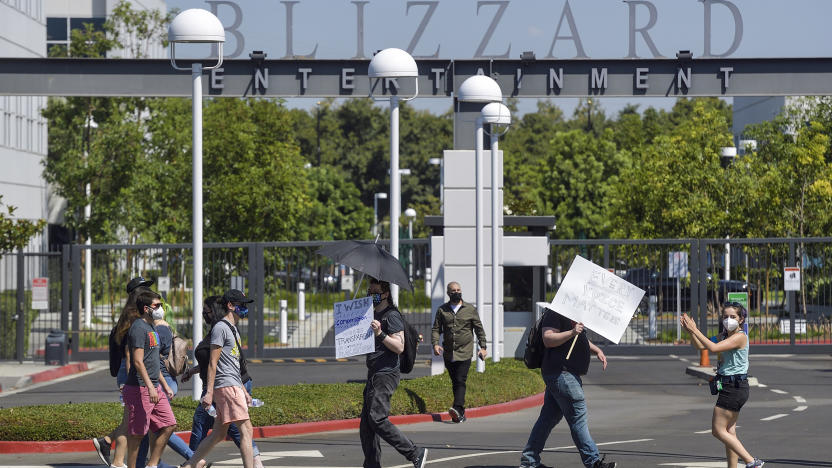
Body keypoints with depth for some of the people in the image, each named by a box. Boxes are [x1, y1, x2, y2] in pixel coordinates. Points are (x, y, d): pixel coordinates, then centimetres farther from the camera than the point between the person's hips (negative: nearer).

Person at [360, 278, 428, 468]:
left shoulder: (392, 316, -9)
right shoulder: (373, 314, 20)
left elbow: (400, 347, -18)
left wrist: (380, 334, -28)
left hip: (386, 374, -10)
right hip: (374, 374, 10)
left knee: (377, 419, -19)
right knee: (366, 424, 7)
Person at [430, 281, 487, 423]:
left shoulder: (470, 309, 7)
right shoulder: (442, 310, 10)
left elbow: (479, 329, 10)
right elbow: (436, 329, 7)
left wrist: (483, 347, 3)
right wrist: (435, 343, -11)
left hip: (464, 353, -3)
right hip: (448, 354, 3)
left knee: (460, 381, -16)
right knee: (455, 383, 7)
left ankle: (458, 408, -28)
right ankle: (460, 414, 12)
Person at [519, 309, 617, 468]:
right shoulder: (554, 314, -10)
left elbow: (581, 340, 35)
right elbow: (548, 339, -20)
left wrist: (597, 350, 20)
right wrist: (571, 333, -28)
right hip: (561, 373, -11)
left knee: (549, 418, 11)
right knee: (578, 418, -9)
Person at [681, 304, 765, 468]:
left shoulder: (740, 337, -15)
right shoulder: (723, 336, 13)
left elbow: (713, 348, -27)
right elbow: (700, 346, 10)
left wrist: (695, 330, -23)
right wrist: (691, 332, -8)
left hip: (734, 388, -9)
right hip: (729, 388, 9)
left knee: (718, 430, -7)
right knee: (729, 432, 11)